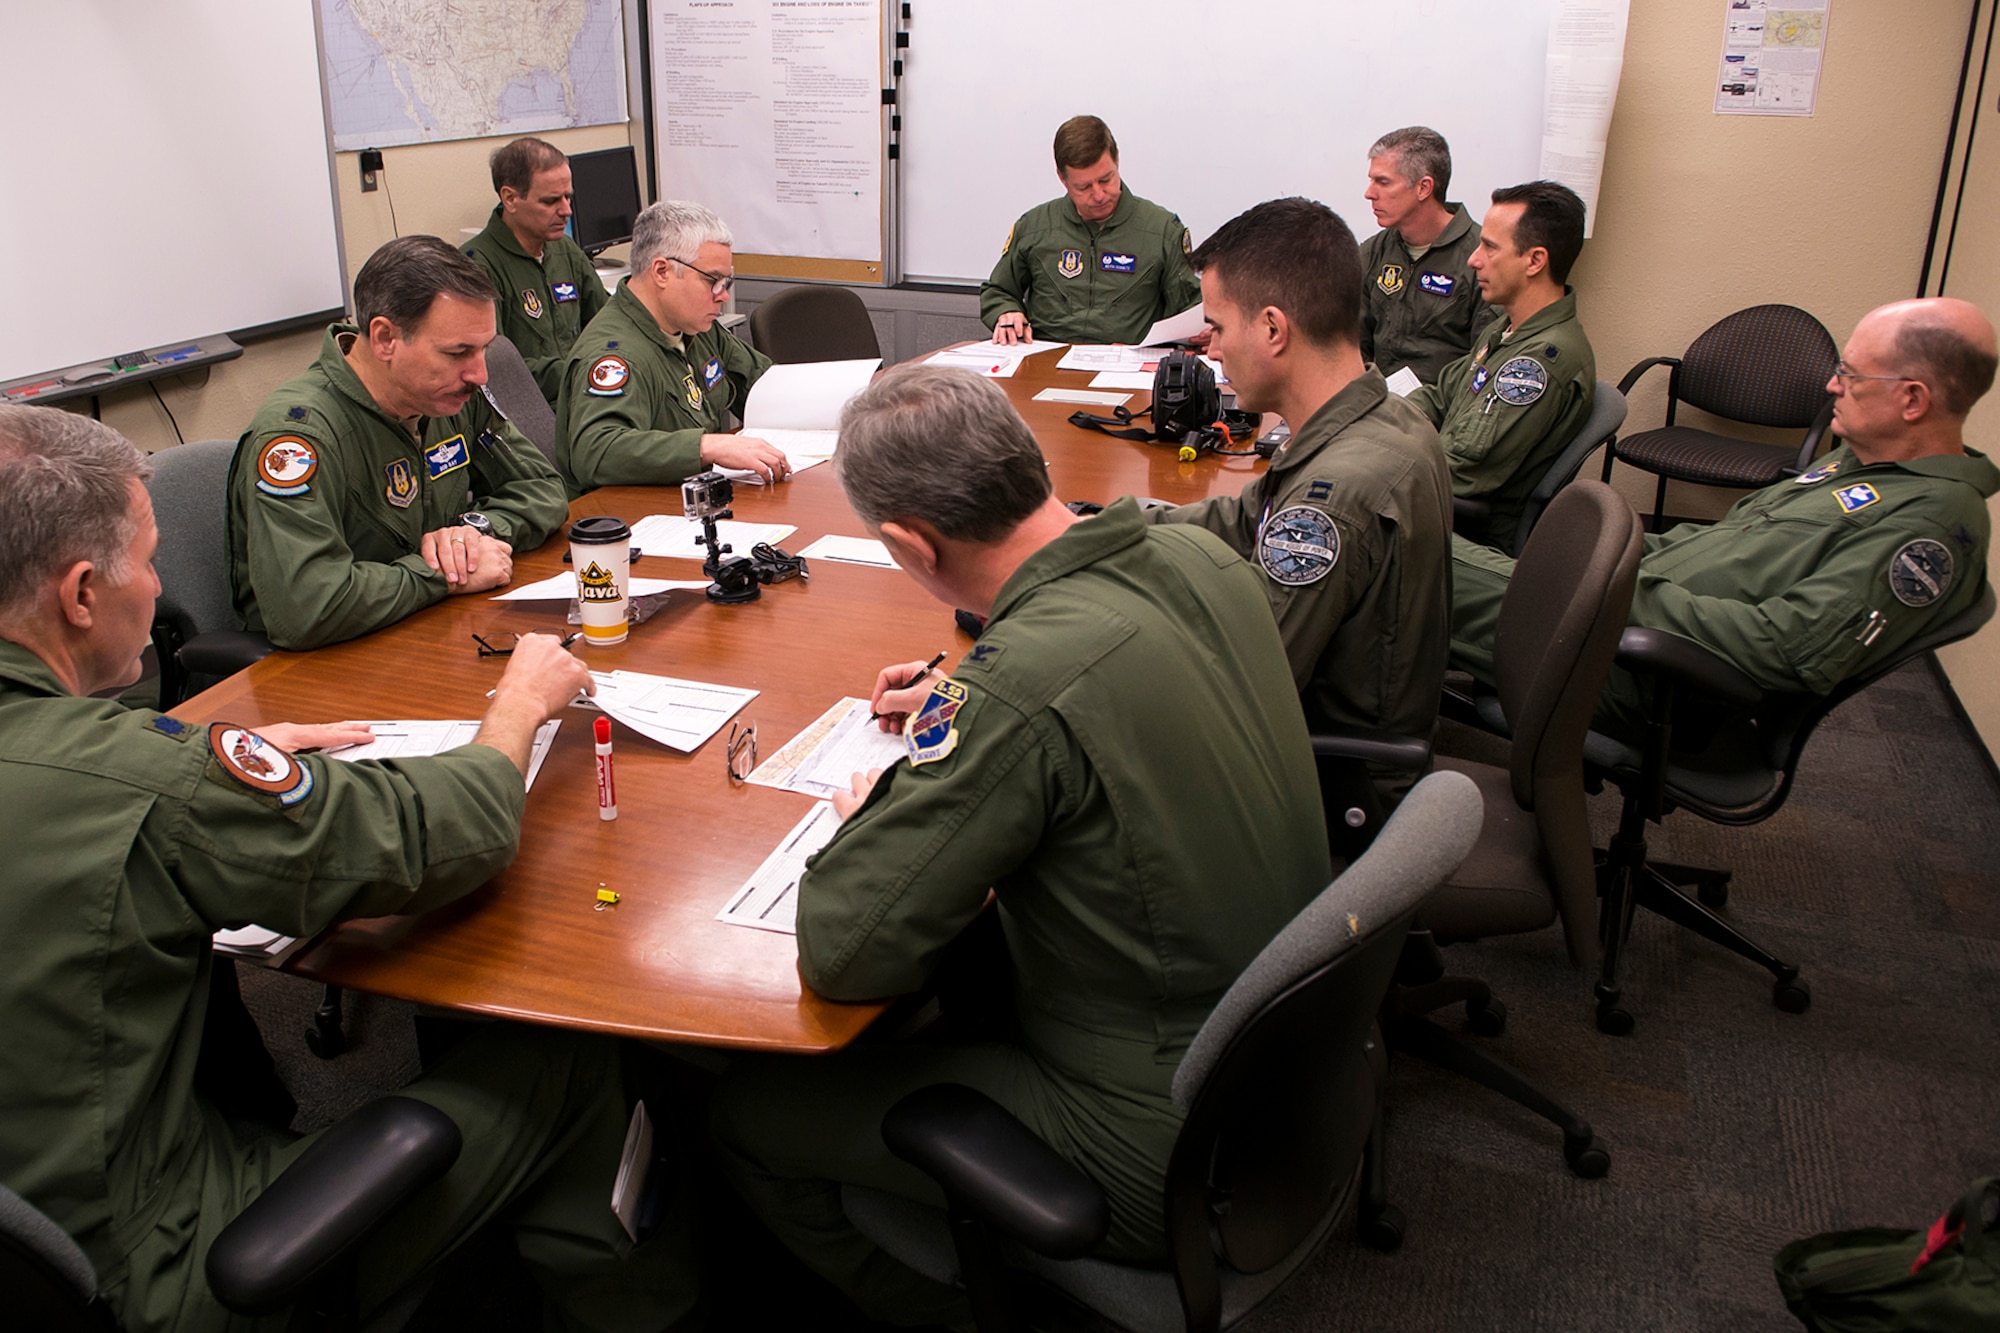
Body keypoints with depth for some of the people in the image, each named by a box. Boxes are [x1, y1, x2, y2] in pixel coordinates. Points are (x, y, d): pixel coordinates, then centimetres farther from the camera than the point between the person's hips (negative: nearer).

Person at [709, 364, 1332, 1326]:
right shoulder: (1199, 558, -6)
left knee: (745, 1112, 3)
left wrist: (880, 804, -6)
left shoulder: (1025, 688, -31)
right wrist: (964, 698, 18)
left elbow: (842, 952, -24)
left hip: (1164, 1169, -8)